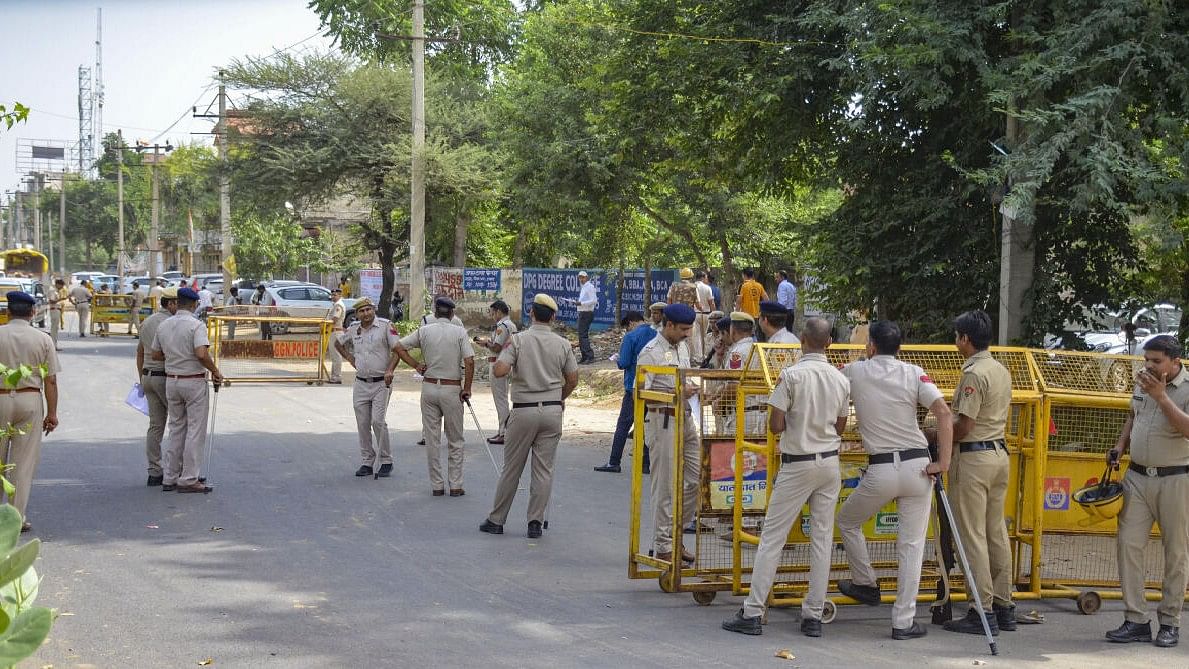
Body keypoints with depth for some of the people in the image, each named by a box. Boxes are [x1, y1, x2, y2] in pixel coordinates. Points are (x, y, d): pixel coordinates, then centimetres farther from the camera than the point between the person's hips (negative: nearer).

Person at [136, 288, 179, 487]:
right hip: (166, 377, -8)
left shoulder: (147, 322, 13)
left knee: (155, 426, 8)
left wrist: (142, 380, 25)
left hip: (148, 376, 8)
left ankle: (154, 473, 7)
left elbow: (140, 353, 19)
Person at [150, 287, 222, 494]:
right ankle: (189, 479, -2)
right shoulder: (196, 325, -15)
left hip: (171, 381, 6)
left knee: (176, 429, 15)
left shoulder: (163, 325, 5)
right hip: (194, 382, -6)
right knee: (195, 431, 0)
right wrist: (215, 371, -12)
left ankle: (169, 477, 15)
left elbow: (155, 355, 11)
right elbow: (201, 354, -26)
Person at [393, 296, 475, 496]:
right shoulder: (459, 332, -5)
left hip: (429, 387, 2)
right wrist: (466, 388, -4)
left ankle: (437, 485, 9)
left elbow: (399, 347, 1)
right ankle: (455, 485, 5)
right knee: (455, 440, 8)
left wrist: (416, 365, 6)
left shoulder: (424, 331, 1)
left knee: (432, 440, 8)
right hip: (452, 388, -2)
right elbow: (469, 361, -13)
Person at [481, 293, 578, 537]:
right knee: (544, 469, 6)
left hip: (523, 411, -2)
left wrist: (502, 360, 5)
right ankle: (536, 522, 5)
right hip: (552, 411, 2)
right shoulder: (563, 344, 1)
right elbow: (572, 380, 7)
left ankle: (496, 520, 12)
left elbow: (500, 370, -18)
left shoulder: (518, 340, -8)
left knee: (511, 469, 6)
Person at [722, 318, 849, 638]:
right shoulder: (841, 380, 1)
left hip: (797, 464, -4)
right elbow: (840, 427, 10)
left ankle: (752, 613, -2)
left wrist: (793, 421, 6)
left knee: (772, 538, -1)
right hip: (830, 463, 5)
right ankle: (814, 616, 9)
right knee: (822, 539, 8)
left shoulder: (792, 375, -14)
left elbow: (776, 425, -15)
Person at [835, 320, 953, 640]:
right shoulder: (914, 373, 2)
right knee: (912, 545, 5)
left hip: (880, 470, -1)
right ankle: (904, 622, 4)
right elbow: (945, 414, -9)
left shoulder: (854, 372, 2)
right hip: (917, 466, 2)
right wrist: (943, 463, -6)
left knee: (847, 523, 26)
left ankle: (866, 584, 35)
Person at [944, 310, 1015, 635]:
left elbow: (964, 426, -19)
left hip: (974, 456, -9)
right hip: (1000, 453, 9)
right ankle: (1003, 606, 16)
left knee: (972, 534, -4)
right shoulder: (1002, 371, 12)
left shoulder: (974, 374, -16)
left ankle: (982, 612, -4)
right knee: (996, 532, 13)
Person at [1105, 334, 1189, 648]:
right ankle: (1136, 620, 2)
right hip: (1137, 477, 5)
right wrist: (1119, 447, 12)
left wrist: (1161, 397, -29)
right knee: (1128, 543, -2)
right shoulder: (1143, 382, 9)